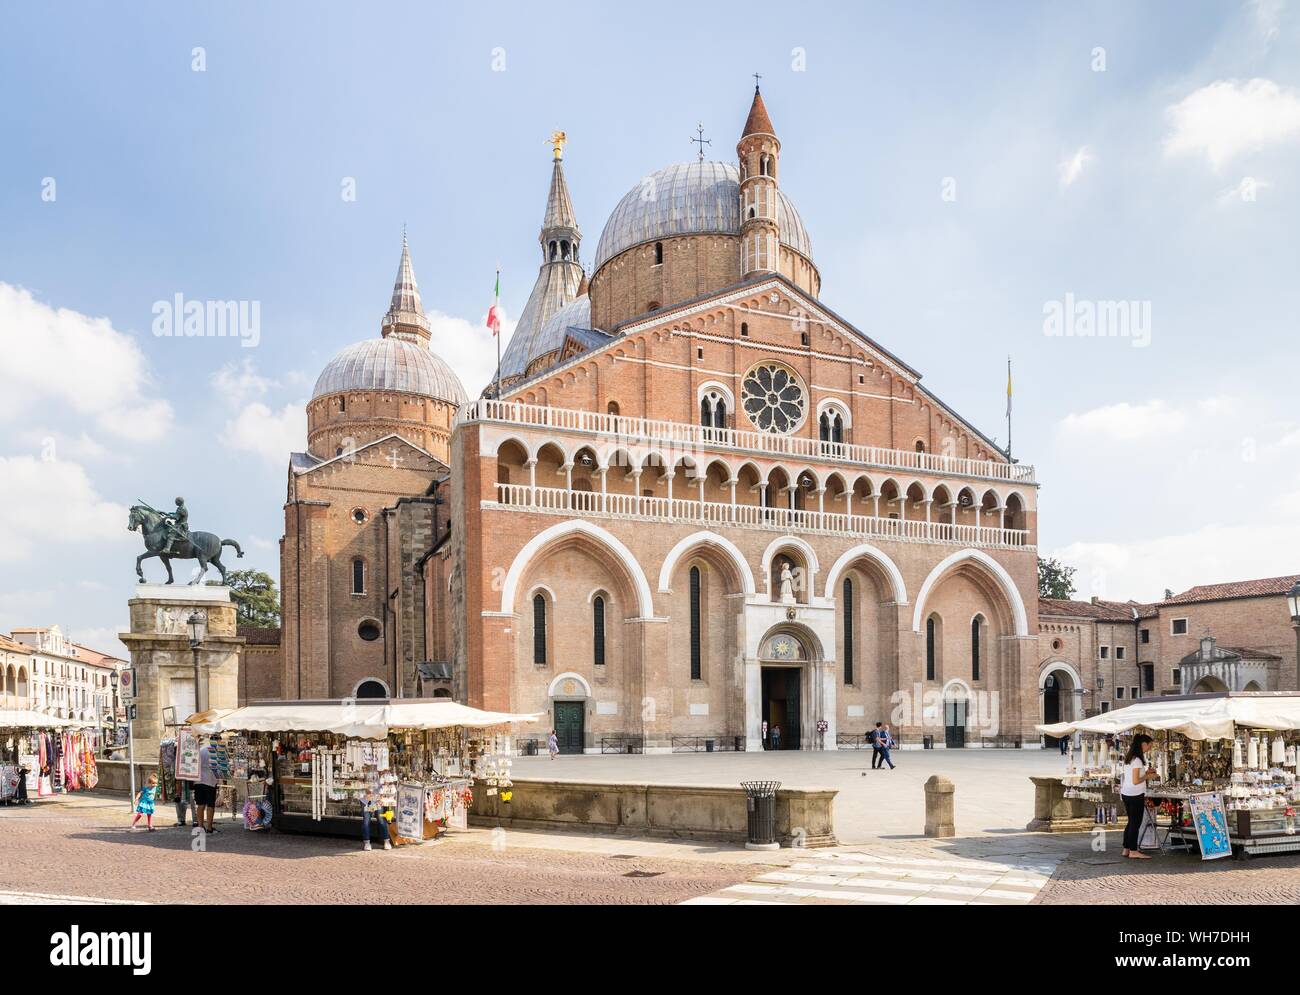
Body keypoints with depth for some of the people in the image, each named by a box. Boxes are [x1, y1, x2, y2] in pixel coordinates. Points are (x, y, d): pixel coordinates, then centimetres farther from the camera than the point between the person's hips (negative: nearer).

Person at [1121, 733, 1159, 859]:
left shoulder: (1129, 758, 11)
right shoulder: (1137, 760, -17)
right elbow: (1135, 781, -20)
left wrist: (1146, 772, 13)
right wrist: (1148, 776, -7)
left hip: (1126, 794, 9)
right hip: (1135, 795, -9)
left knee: (1131, 822, 16)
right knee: (1136, 823, -1)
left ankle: (1126, 849, 20)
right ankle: (1133, 851, 4)